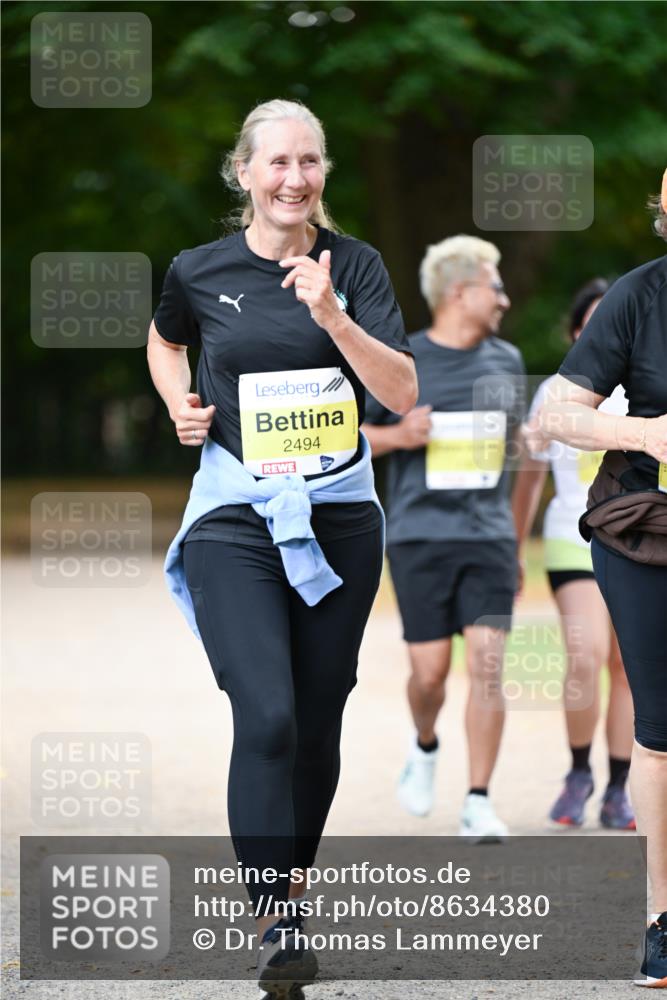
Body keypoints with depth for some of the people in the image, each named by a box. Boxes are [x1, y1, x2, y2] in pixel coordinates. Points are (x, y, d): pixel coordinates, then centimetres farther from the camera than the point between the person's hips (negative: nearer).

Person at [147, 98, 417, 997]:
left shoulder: (354, 266, 0)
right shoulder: (200, 272, 0)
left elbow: (402, 394, -9)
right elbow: (165, 343, 23)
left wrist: (333, 317, -21)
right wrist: (181, 407, 5)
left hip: (340, 513, 2)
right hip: (235, 517, -2)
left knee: (319, 719, 9)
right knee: (266, 716, -16)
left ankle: (293, 876, 30)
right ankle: (277, 923, -14)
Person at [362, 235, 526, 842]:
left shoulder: (506, 361, 11)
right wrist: (397, 436, -14)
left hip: (490, 538, 2)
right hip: (419, 537, -2)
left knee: (487, 663, -10)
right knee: (430, 672, -1)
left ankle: (479, 804, -6)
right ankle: (425, 746, 34)